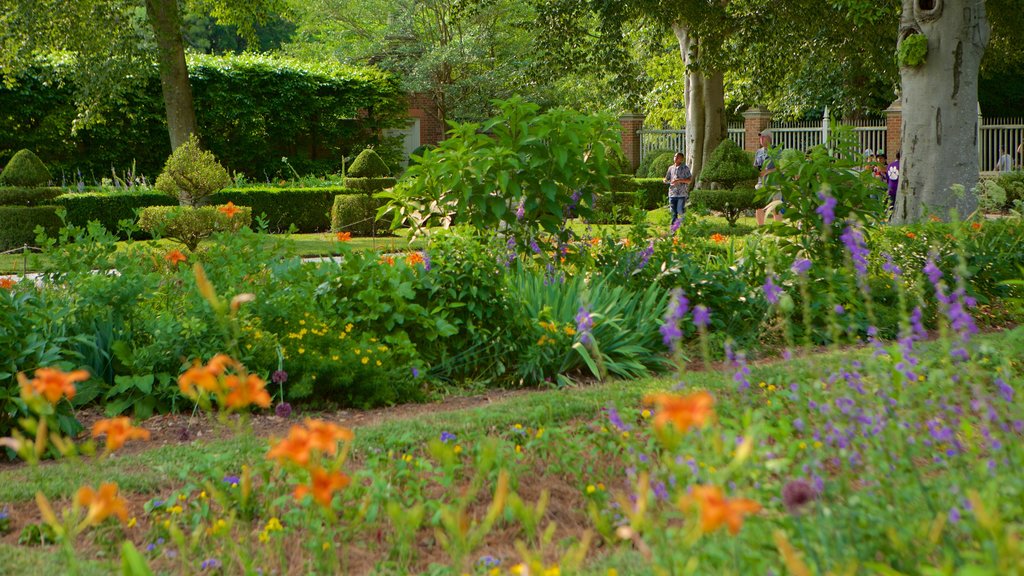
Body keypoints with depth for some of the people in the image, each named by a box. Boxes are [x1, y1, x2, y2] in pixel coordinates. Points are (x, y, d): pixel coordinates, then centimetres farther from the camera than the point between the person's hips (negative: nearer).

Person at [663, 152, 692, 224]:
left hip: (682, 194, -4)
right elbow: (667, 179, 20)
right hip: (672, 193, 4)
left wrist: (679, 180, -18)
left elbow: (689, 180, -5)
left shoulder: (685, 168, 1)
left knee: (680, 211, -9)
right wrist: (666, 180, -5)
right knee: (673, 211, 4)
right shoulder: (671, 168, 13)